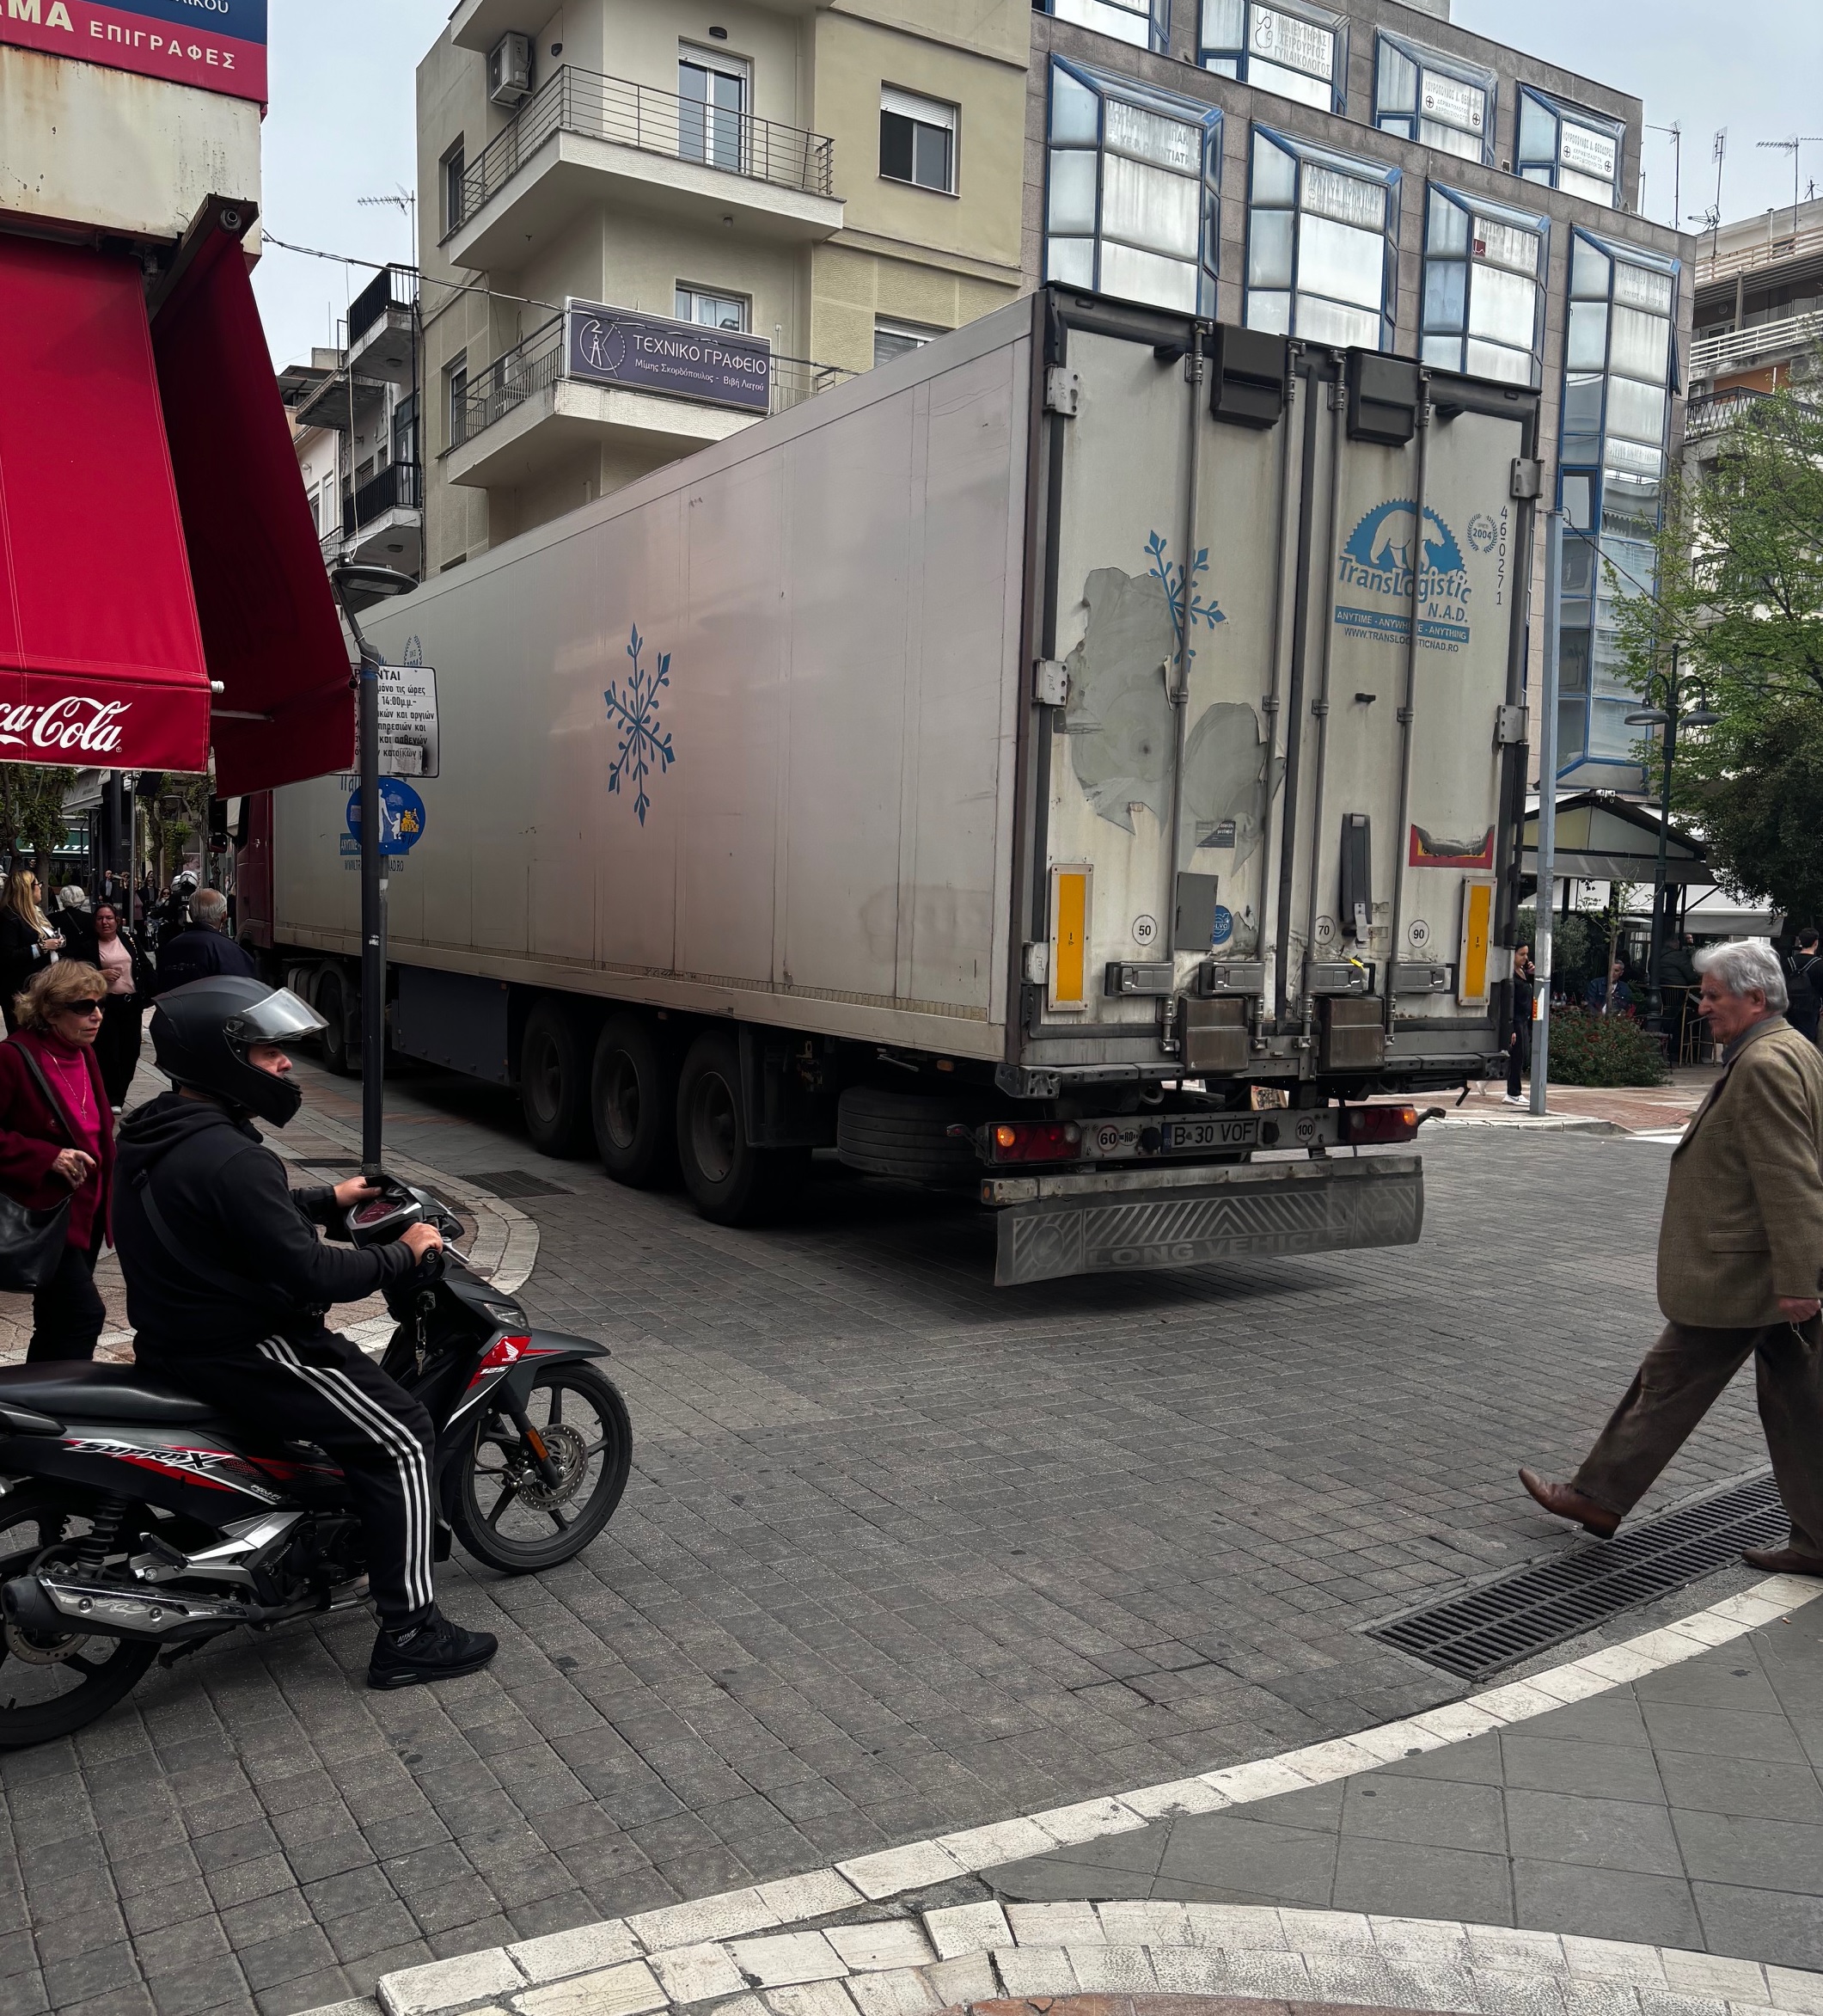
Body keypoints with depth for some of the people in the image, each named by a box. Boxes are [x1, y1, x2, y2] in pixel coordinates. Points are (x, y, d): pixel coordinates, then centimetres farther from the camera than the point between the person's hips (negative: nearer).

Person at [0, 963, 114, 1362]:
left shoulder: (83, 1052, 9)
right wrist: (47, 1157, -24)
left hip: (86, 1210, 8)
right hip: (47, 1212, -8)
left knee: (58, 1319, 17)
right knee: (84, 1315, -14)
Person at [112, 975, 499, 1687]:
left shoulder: (155, 1135, 6)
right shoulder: (229, 1159, -26)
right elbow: (310, 1273, -27)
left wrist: (327, 1200, 19)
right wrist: (402, 1255, -13)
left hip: (176, 1337, 10)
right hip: (242, 1351, -10)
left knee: (341, 1365, 33)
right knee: (398, 1440, -6)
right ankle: (409, 1634, -4)